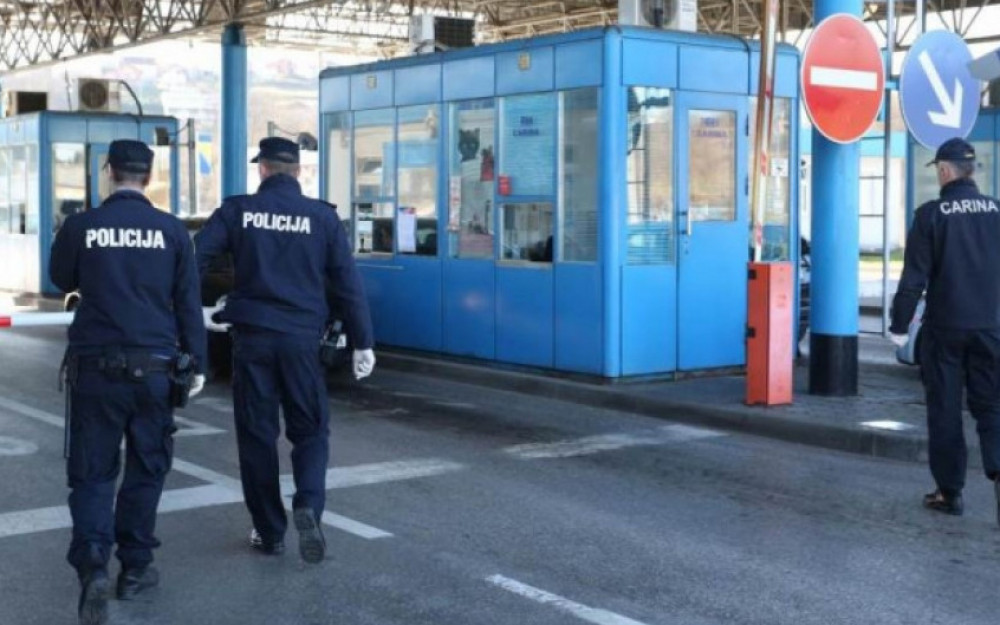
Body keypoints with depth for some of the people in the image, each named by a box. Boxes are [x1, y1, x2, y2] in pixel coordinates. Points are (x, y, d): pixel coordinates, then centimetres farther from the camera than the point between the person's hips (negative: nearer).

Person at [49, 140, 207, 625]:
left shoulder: (80, 226, -3)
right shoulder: (172, 230, -1)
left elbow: (62, 281, 15)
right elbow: (189, 303, 1)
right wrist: (197, 363, 8)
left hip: (95, 366, -1)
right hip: (153, 366, 1)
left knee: (92, 471, 5)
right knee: (146, 468, 14)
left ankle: (92, 565, -13)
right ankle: (135, 567, 20)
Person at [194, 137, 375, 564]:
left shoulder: (237, 211, 0)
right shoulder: (322, 217, 1)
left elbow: (193, 260, -6)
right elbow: (348, 284, 1)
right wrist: (362, 343, 6)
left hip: (252, 336, 0)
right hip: (301, 339, 0)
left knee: (257, 435, 10)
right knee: (310, 429, 10)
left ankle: (269, 532, 14)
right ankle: (308, 505, -15)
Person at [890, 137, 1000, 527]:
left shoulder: (931, 214, -8)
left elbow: (914, 277, -9)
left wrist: (899, 325, 0)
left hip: (944, 327, -3)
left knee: (944, 410, 8)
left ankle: (949, 492, 13)